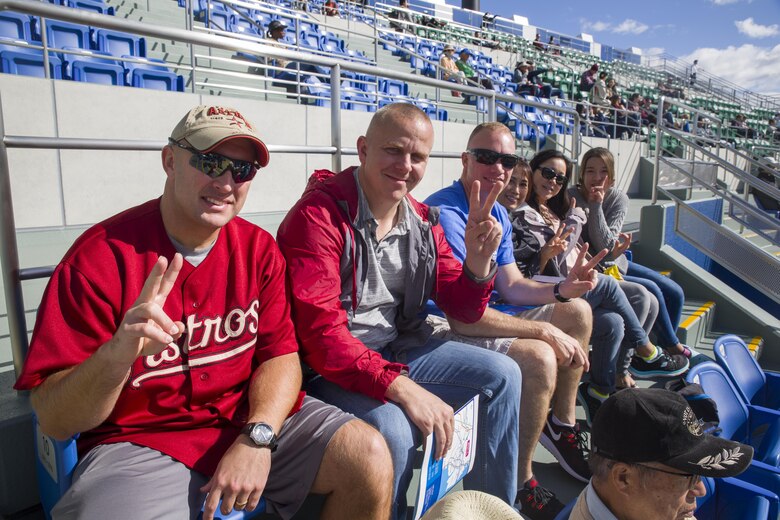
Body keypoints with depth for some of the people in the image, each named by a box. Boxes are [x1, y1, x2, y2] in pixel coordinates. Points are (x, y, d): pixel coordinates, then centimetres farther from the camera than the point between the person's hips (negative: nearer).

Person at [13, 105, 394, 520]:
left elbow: (281, 353, -2)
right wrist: (116, 355, -34)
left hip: (251, 420, 4)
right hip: (141, 442, -3)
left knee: (370, 458, -12)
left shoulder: (258, 249, 0)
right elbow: (53, 421, -13)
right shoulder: (101, 256, -13)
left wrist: (257, 438, -19)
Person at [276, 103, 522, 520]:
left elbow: (463, 311, 6)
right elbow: (320, 331, -26)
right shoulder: (320, 214, -18)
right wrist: (403, 388, -33)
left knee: (502, 373, 2)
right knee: (393, 427, -33)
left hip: (400, 350, 7)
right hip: (332, 366, -7)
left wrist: (479, 259, -15)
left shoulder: (421, 220, 3)